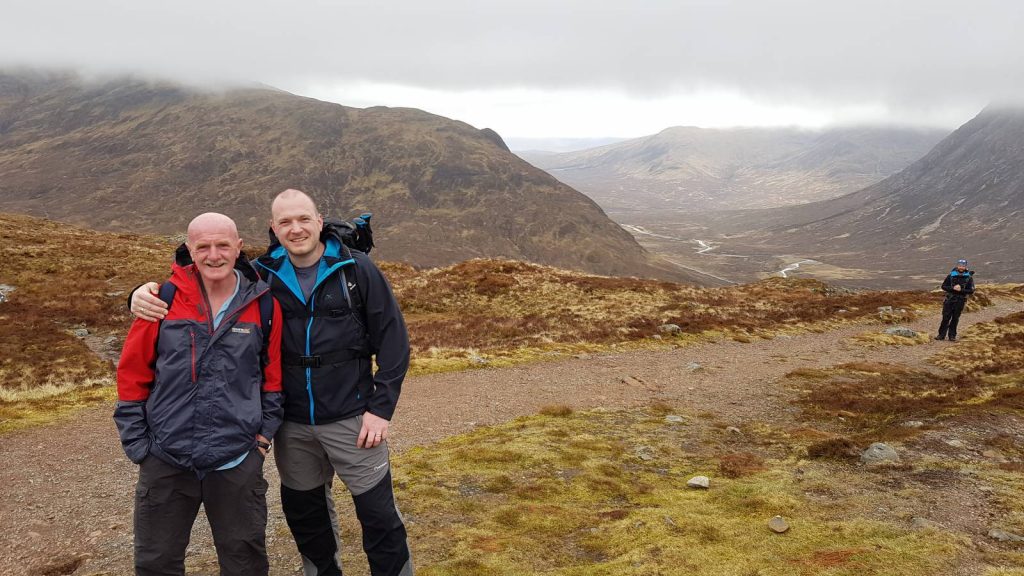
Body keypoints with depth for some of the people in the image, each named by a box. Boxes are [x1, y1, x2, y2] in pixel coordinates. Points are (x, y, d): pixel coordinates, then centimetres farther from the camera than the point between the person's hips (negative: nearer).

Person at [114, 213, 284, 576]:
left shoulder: (263, 304, -4)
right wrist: (137, 444, 0)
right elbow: (132, 376, 0)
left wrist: (265, 433, 3)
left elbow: (275, 374, 6)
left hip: (237, 461, 0)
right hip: (166, 459, 1)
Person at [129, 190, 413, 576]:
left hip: (351, 419, -3)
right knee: (305, 513, 20)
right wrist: (148, 293, -15)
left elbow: (392, 339, -6)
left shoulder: (356, 269, -8)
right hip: (292, 424, 4)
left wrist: (381, 408, -10)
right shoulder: (262, 276, -1)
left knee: (379, 514, 3)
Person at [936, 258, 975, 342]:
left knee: (955, 318, 5)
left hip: (960, 301, 0)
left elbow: (971, 291, -3)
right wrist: (953, 288, -16)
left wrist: (961, 290, -18)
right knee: (945, 317, 0)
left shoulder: (969, 277, -2)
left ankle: (952, 335, 14)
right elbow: (944, 286, 0)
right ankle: (941, 335, 5)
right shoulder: (951, 275, 0)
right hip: (949, 299, 0)